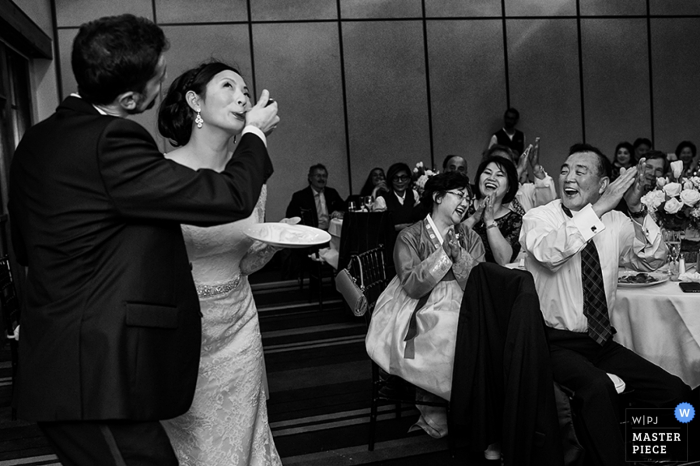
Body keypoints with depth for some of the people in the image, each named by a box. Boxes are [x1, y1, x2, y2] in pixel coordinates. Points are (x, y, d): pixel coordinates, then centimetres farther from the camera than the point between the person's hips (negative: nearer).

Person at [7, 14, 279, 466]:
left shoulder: (36, 140, 9)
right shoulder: (110, 142, -21)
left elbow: (26, 248, 21)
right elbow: (229, 197, -16)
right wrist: (255, 132, 2)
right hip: (97, 380, -9)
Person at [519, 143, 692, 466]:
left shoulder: (616, 222, 7)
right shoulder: (538, 218, -7)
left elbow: (653, 260, 10)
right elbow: (550, 252, -28)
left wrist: (637, 209, -4)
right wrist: (599, 209, -26)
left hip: (602, 342, 5)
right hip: (557, 343, -5)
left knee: (676, 392, -8)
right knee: (598, 386, -33)